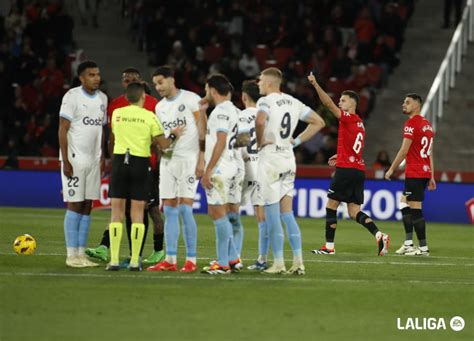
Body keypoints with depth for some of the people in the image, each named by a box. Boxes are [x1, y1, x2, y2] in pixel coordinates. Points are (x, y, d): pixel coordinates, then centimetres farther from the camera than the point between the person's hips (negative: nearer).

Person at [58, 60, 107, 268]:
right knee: (75, 206, -5)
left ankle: (81, 254, 9)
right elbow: (63, 130, -10)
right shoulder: (72, 96, -8)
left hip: (93, 161, 6)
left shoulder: (102, 98, 12)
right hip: (75, 159, -6)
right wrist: (66, 161, -15)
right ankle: (72, 255, -2)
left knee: (87, 207, 5)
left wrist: (102, 157, 12)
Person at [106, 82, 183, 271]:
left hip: (119, 160, 1)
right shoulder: (149, 116, -3)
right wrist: (173, 135, 20)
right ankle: (135, 261, 1)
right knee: (137, 212, 4)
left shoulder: (117, 114, 4)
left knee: (117, 211, 4)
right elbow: (163, 144, 0)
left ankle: (114, 261, -2)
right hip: (140, 162, -1)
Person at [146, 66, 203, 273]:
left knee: (184, 209, -11)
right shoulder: (160, 107, 14)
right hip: (168, 160, 6)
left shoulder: (190, 99, -6)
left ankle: (191, 260, -5)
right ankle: (170, 260, 6)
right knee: (169, 211, 4)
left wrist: (201, 160, -14)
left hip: (188, 160, -6)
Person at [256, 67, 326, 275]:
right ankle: (298, 261, 4)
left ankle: (278, 263, -1)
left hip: (270, 157, -7)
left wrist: (260, 141, -16)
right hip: (288, 158, 7)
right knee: (287, 213, 11)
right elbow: (318, 122, 16)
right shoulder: (294, 103, 11)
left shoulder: (266, 102, -11)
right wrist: (297, 141, 14)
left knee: (272, 212, -1)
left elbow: (260, 120, -33)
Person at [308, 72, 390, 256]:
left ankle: (329, 246, 3)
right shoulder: (359, 123, 19)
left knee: (331, 205, 1)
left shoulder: (348, 118, -7)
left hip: (346, 169, -8)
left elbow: (328, 103, -17)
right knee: (354, 211, 7)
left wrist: (316, 85, -18)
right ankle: (379, 235, -12)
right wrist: (340, 156, 27)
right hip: (359, 170, 8)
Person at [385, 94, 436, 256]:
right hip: (425, 172, 9)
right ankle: (408, 244, 12)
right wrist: (431, 177, 19)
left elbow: (404, 150, -15)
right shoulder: (427, 124, 15)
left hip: (414, 174, -9)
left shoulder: (411, 123, -12)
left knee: (416, 210, -6)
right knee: (404, 203, 16)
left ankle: (423, 248, -5)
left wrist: (391, 169, -8)